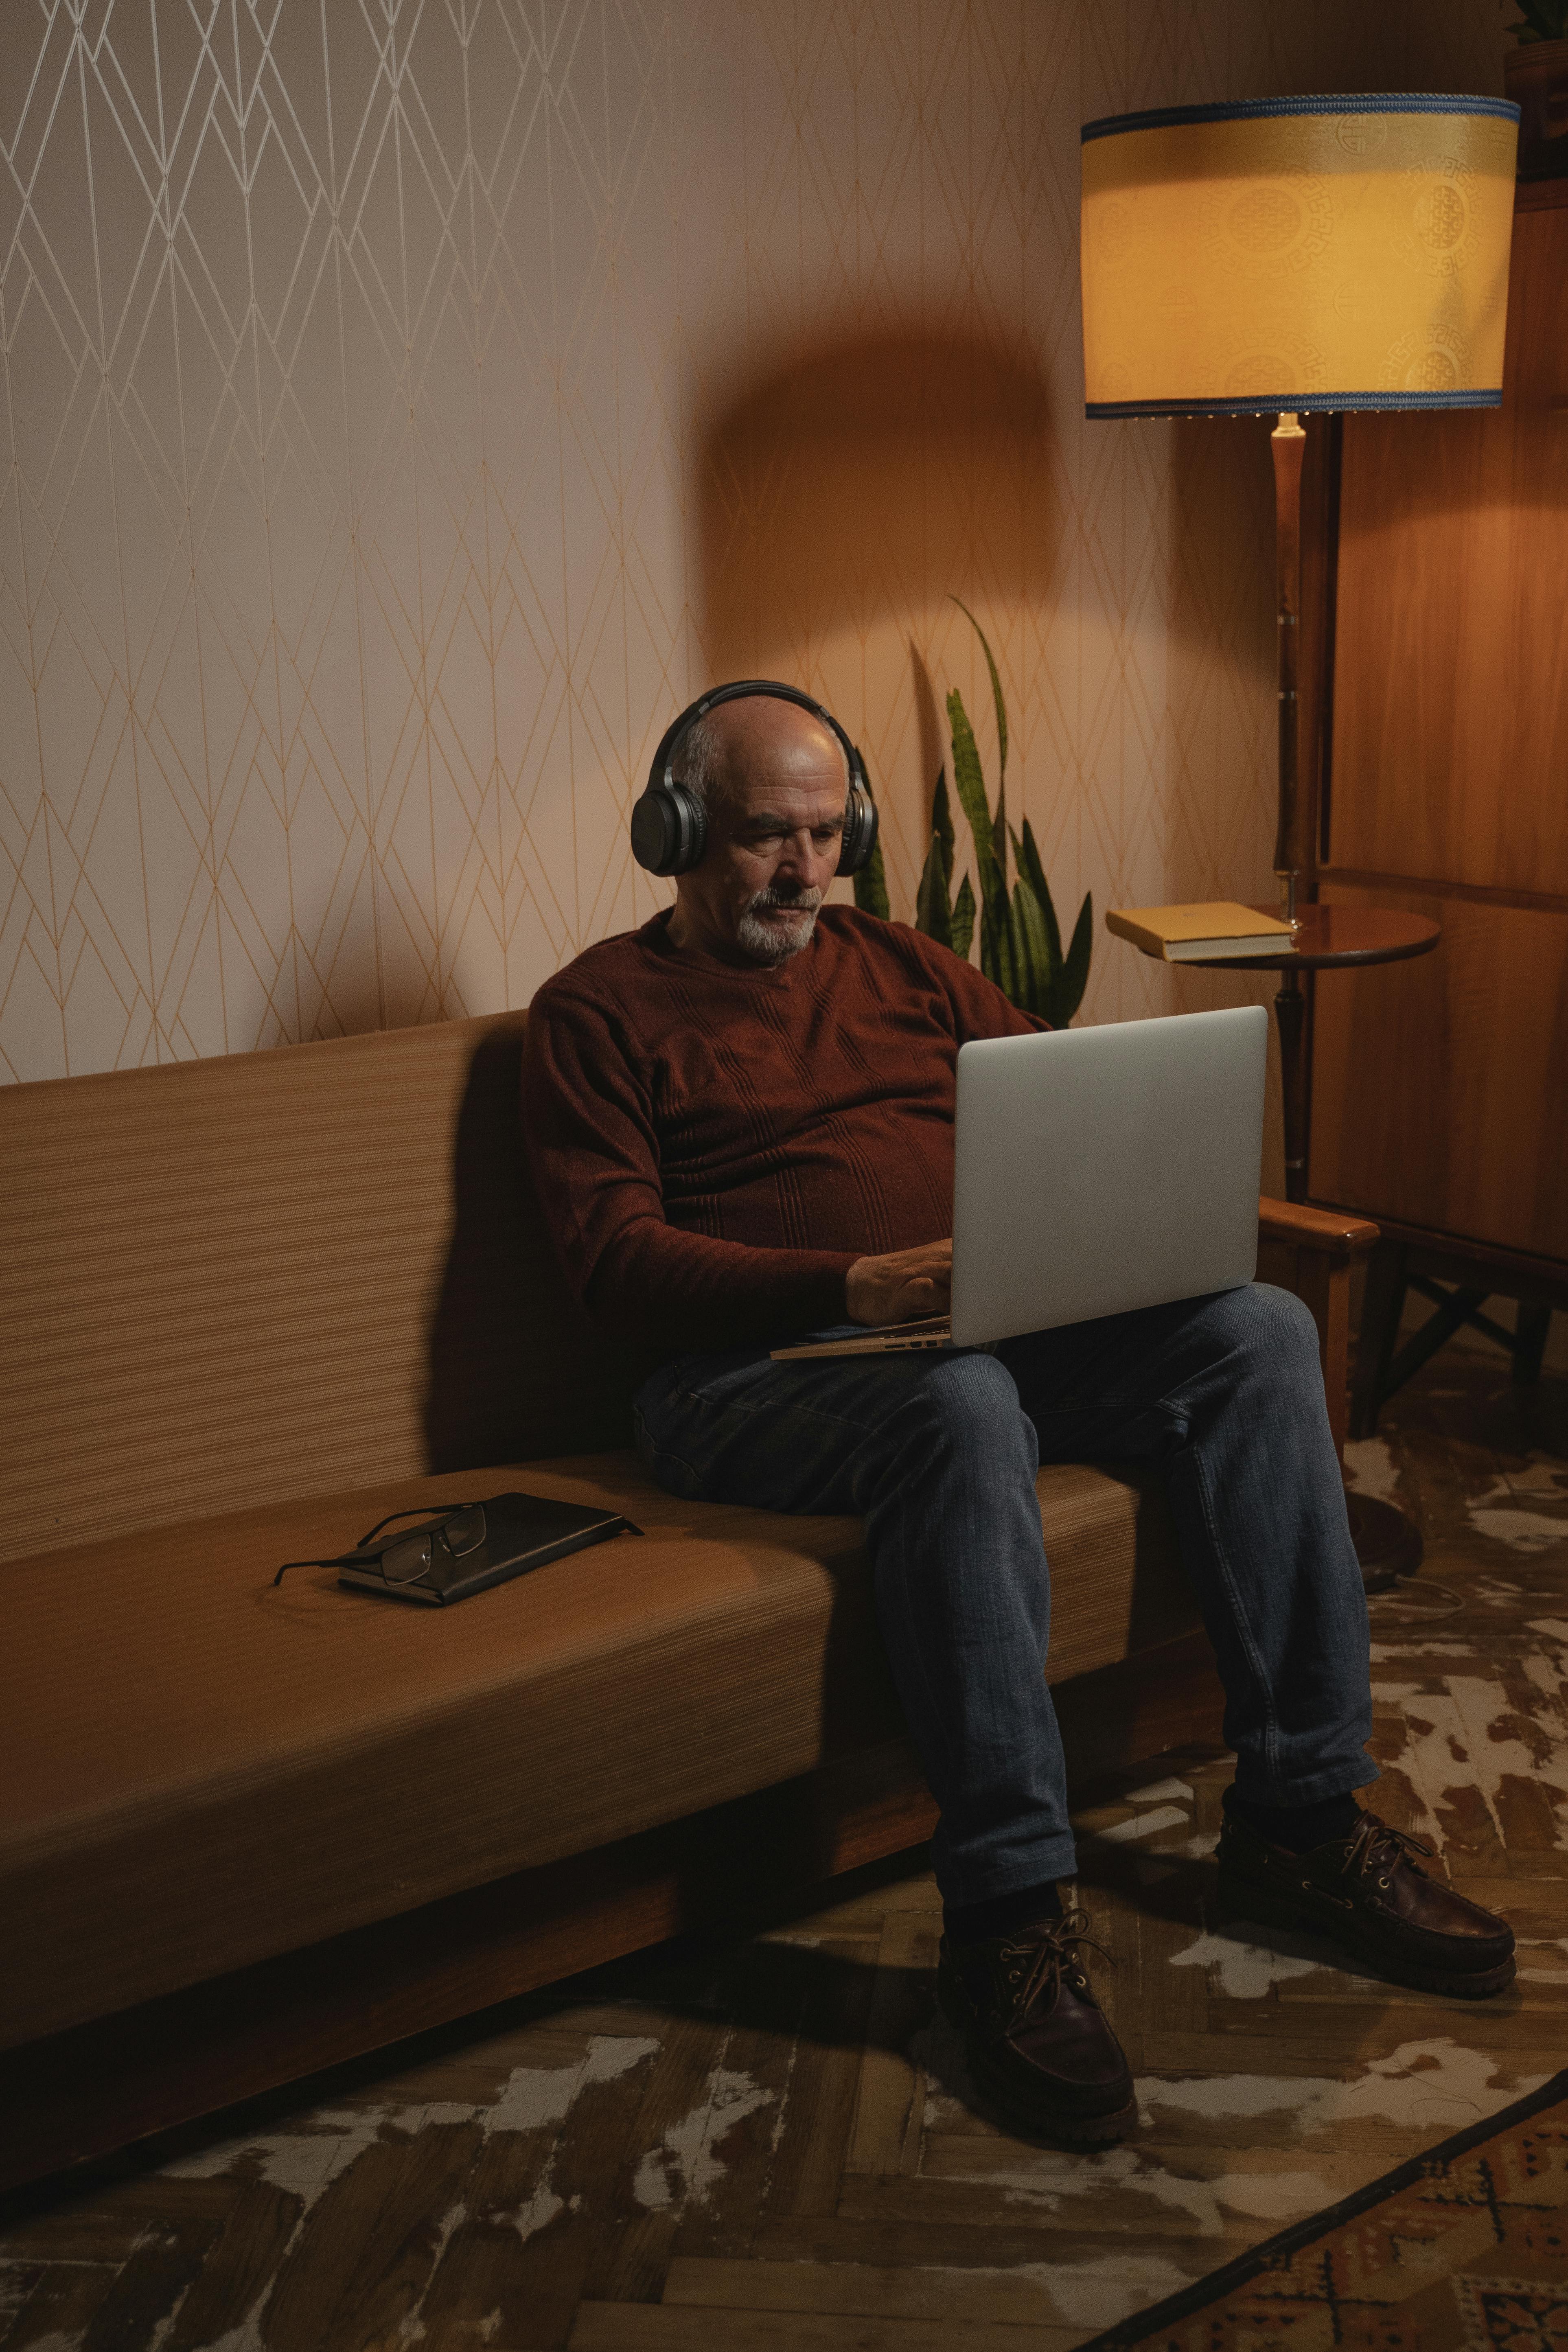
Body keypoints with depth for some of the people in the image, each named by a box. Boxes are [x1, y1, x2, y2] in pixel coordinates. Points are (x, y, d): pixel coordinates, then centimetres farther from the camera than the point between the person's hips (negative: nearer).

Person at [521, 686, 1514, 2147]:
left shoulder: (896, 965, 23)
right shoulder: (600, 1011, 5)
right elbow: (615, 1259, -7)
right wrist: (854, 1286, -21)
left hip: (989, 1322, 6)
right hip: (751, 1366, -5)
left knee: (1258, 1329, -18)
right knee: (963, 1406, -39)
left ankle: (1300, 1815, -13)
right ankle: (1009, 1909, -31)